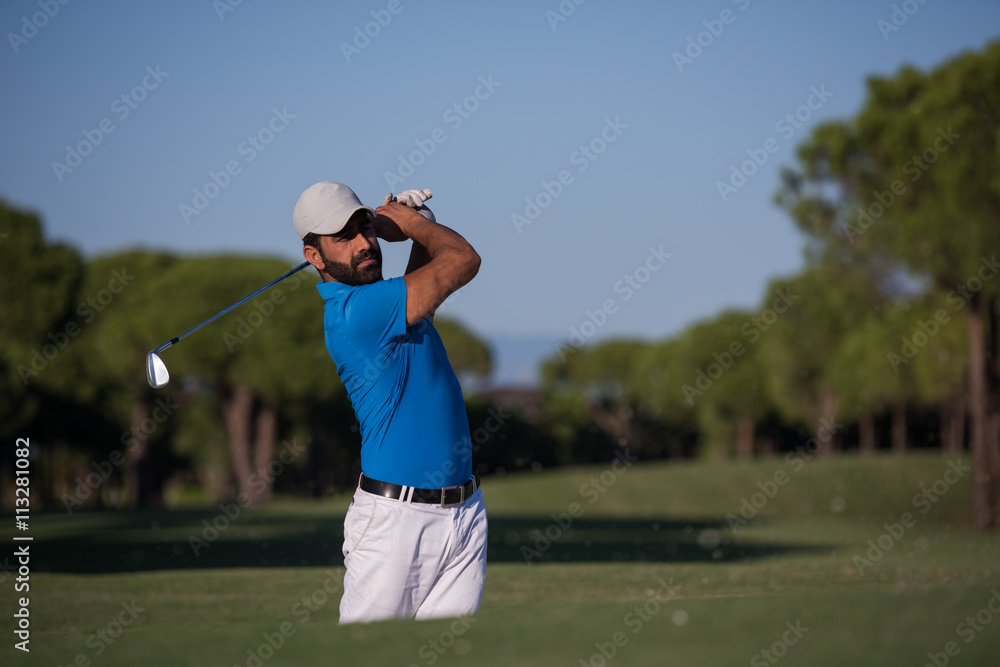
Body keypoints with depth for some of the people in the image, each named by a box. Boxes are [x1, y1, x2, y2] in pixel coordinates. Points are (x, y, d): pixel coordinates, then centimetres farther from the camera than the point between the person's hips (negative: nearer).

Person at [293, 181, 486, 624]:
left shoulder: (380, 302, 11)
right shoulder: (355, 310, -16)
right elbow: (463, 260, -11)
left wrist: (418, 229, 13)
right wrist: (412, 222, 9)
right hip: (395, 516, -8)